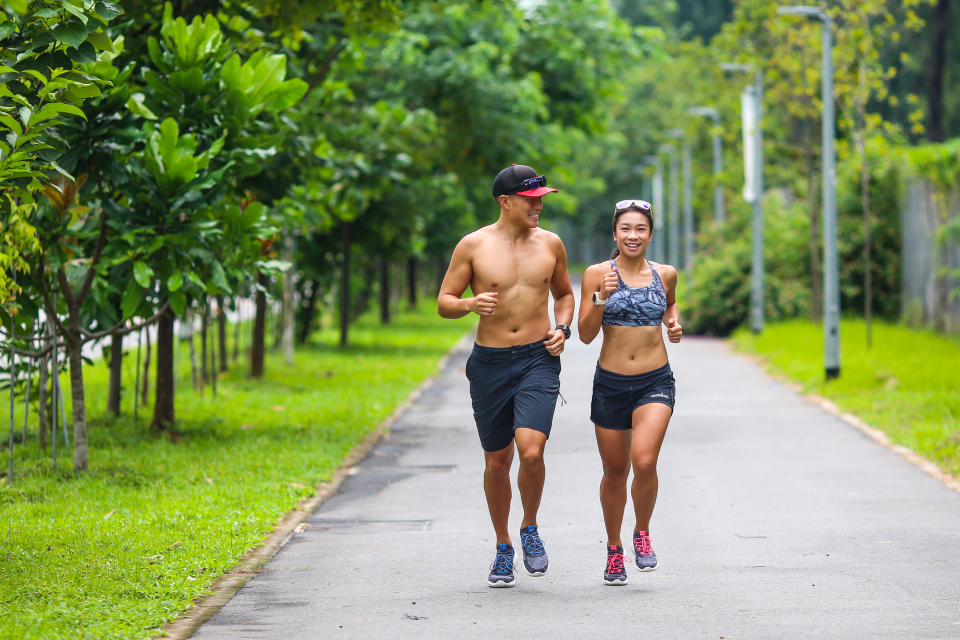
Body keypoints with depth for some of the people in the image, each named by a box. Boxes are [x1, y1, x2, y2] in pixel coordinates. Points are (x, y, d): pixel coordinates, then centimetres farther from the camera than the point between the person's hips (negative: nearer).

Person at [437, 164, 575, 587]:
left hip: (538, 361, 0)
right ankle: (503, 548, 25)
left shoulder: (550, 244, 6)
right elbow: (443, 303, 2)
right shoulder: (473, 246, -2)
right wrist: (471, 304, -20)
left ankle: (530, 529, 6)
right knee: (497, 461, 7)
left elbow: (564, 293, 22)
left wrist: (562, 329, 2)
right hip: (489, 362, 0)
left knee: (531, 451, -19)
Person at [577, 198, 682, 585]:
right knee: (615, 472, 10)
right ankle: (613, 549, 31)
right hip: (611, 383, 0)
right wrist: (602, 297, -19)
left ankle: (643, 533, 4)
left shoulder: (665, 274, 4)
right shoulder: (597, 274, -4)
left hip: (656, 382, 0)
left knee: (644, 461, -21)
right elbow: (586, 335, -6)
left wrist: (674, 322, 6)